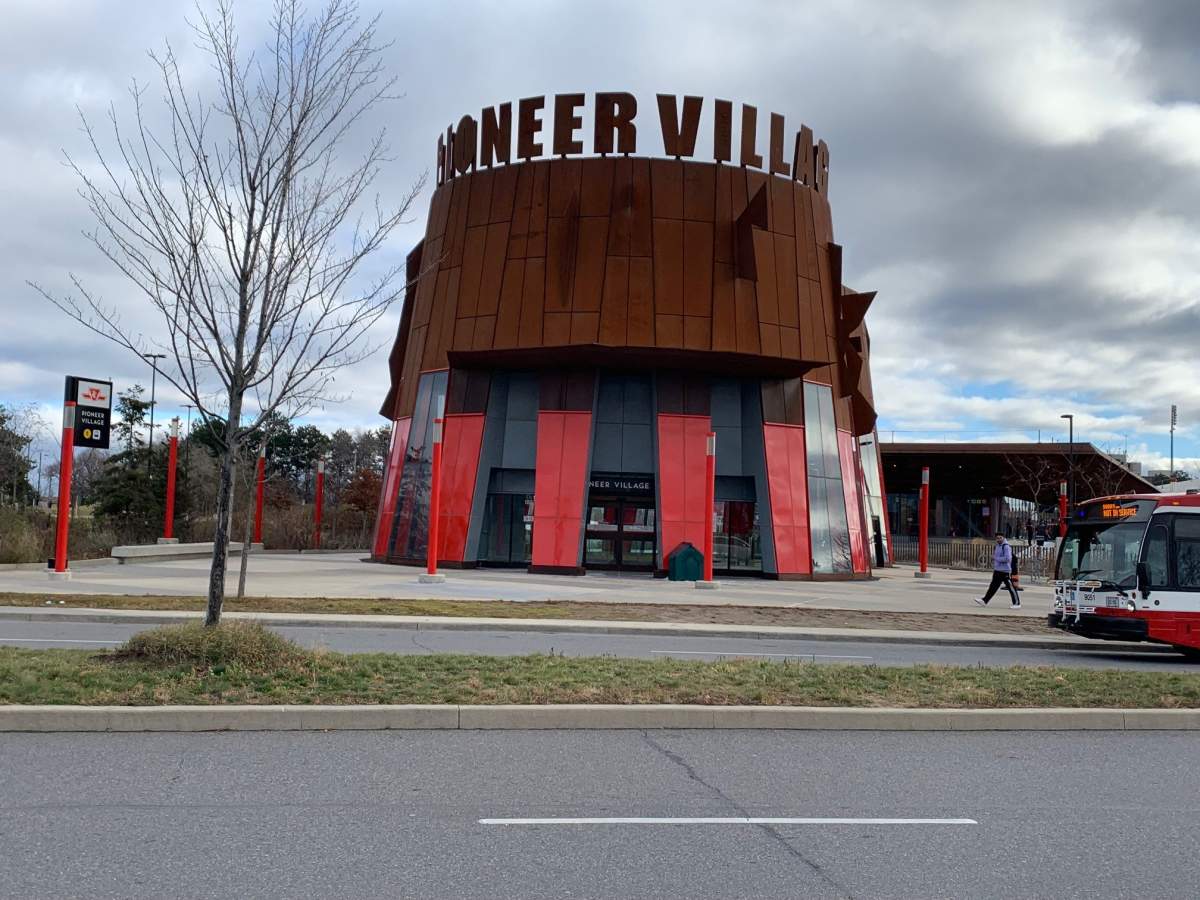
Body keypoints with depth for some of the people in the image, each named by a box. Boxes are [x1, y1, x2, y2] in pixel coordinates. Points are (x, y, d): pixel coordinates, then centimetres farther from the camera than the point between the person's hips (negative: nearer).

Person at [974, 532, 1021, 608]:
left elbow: (1007, 558, -23)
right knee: (993, 586, 11)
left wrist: (996, 558, -15)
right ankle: (984, 600, 13)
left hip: (1005, 571, -9)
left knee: (1011, 587, -1)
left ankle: (1017, 603, 7)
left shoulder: (1006, 547, -14)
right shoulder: (997, 546, 14)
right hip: (997, 571, 9)